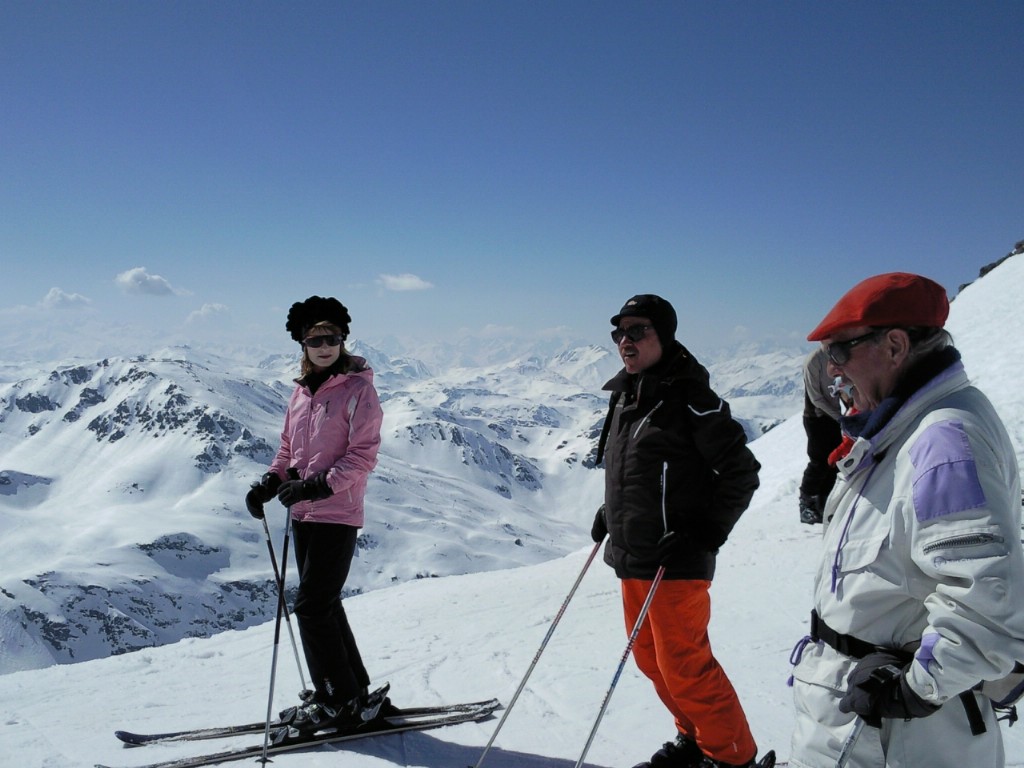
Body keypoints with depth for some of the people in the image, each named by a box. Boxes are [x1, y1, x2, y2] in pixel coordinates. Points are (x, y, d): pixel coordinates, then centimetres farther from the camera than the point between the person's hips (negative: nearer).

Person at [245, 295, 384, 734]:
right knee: (323, 604, 14)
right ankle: (353, 691, 27)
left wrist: (319, 486, -22)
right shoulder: (301, 391, 12)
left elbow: (363, 455, -14)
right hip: (303, 514, 8)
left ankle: (338, 702, 9)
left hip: (337, 514, -8)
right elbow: (289, 448, 17)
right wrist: (270, 483, 1)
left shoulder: (358, 388, -9)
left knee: (312, 606, -5)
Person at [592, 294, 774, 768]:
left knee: (683, 665, -2)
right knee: (650, 657, 17)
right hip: (629, 555, 8)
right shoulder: (625, 397, 9)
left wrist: (707, 534, -15)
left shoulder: (690, 399, -14)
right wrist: (609, 512, 14)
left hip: (674, 561, -8)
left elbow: (741, 472, -12)